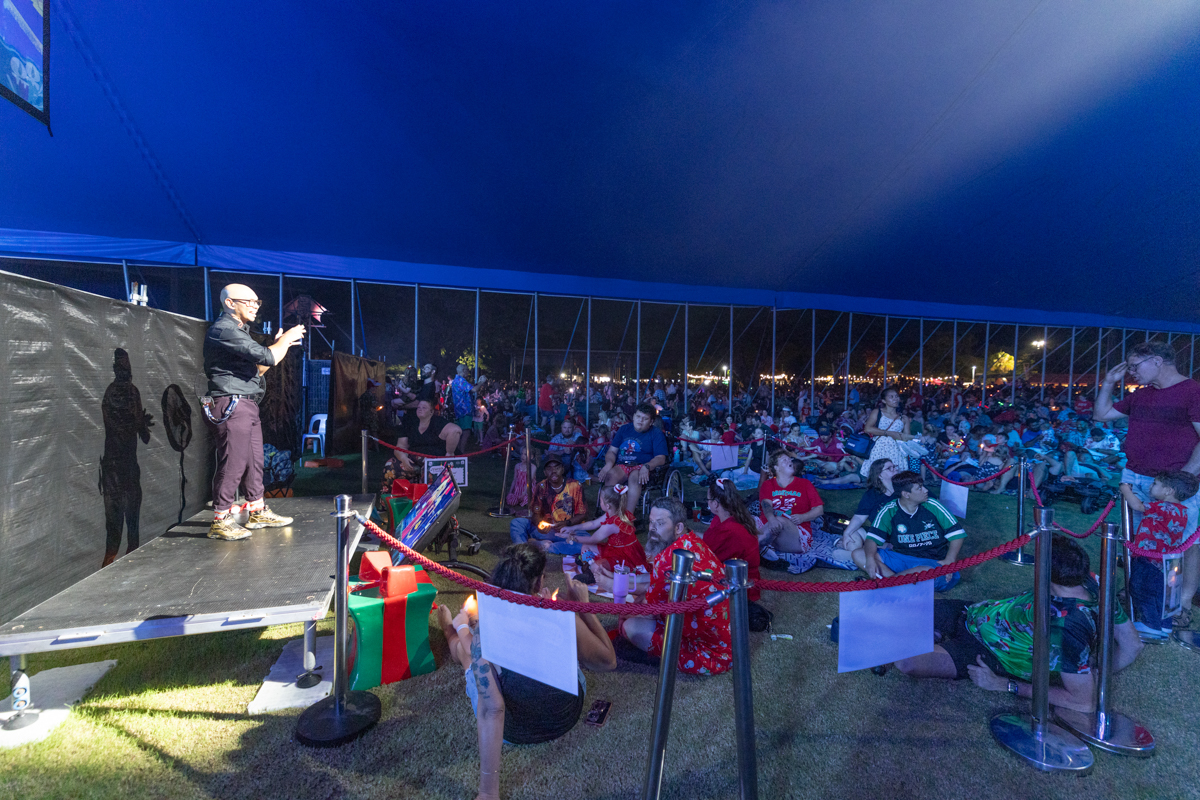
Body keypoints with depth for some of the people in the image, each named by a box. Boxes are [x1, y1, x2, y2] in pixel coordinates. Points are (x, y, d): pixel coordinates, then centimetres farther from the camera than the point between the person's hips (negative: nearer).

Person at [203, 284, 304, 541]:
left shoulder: (238, 331, 22)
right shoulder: (224, 330, -13)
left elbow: (257, 368, 22)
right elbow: (267, 358, -20)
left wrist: (279, 344, 15)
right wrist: (286, 339, -3)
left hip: (247, 405, 11)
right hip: (231, 406, -10)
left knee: (254, 460, 14)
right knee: (232, 462, -6)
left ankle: (257, 512, 23)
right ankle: (220, 522, 3)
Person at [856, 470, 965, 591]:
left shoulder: (932, 506, -3)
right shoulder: (889, 511, -4)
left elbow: (957, 534, 1)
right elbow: (872, 538, -9)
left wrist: (949, 561, -15)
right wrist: (870, 559, -30)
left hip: (933, 562, -1)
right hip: (901, 558, 1)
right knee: (858, 555, -20)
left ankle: (888, 578, -26)